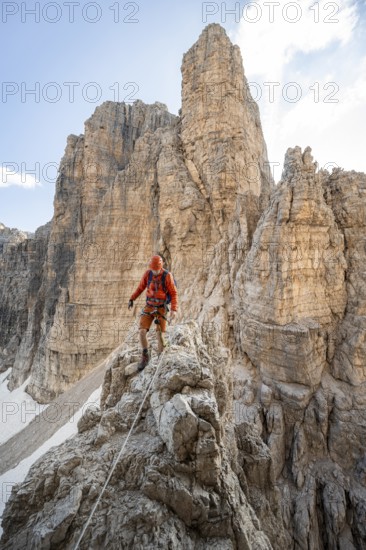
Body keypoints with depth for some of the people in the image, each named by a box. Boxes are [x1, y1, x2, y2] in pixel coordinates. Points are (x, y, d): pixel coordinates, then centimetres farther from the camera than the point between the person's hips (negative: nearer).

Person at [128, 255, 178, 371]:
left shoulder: (167, 276, -15)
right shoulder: (147, 273, -5)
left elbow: (174, 294, -13)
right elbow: (141, 287, 9)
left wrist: (174, 309, -23)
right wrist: (132, 299, 4)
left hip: (161, 309, -3)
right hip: (148, 307, 3)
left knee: (160, 335, -9)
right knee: (142, 332, -12)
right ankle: (145, 357, 10)